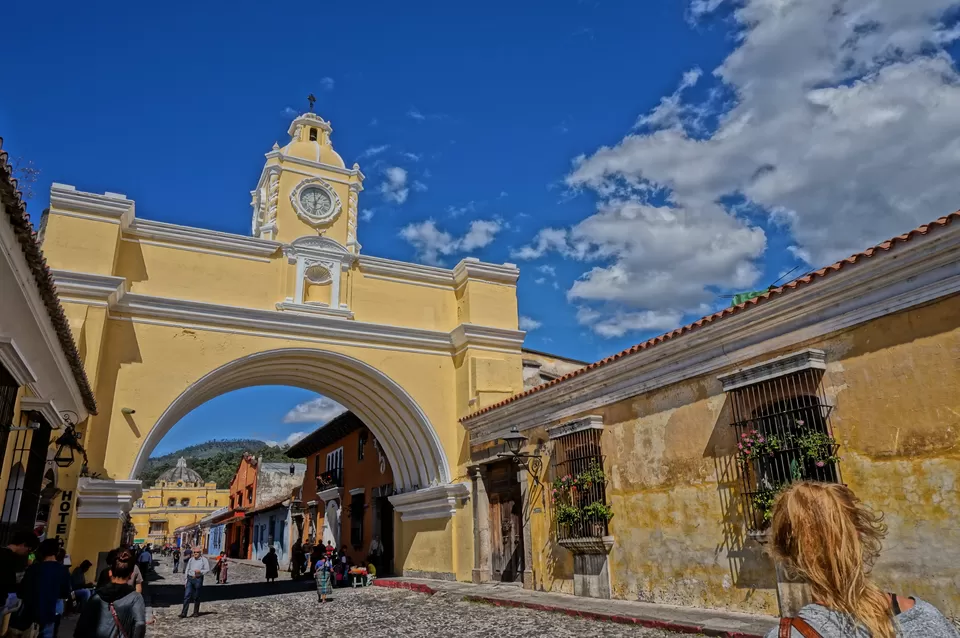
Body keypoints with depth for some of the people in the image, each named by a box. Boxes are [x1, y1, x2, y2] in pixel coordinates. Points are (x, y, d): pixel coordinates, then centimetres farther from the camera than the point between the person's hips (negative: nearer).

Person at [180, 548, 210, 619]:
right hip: (190, 579, 3)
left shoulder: (204, 560, 0)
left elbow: (207, 570, -2)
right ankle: (184, 613, -5)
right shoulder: (191, 560, 10)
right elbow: (187, 569, 16)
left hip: (198, 579, -3)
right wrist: (187, 578, 9)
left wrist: (200, 571, -19)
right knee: (187, 596, -6)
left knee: (196, 597, 5)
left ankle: (196, 612, 16)